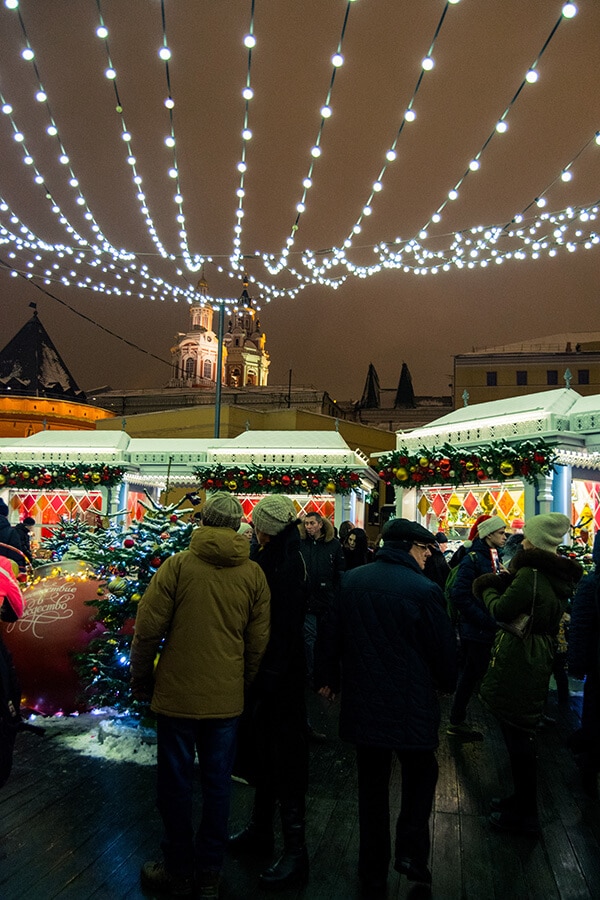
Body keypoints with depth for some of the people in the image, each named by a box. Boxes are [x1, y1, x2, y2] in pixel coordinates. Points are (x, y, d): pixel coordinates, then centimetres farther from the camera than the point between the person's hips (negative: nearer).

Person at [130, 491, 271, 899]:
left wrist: (141, 680, 4)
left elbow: (148, 628, -10)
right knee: (217, 784, 15)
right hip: (226, 698, 3)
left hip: (177, 694, -2)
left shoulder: (178, 565, -12)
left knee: (176, 784, 13)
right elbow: (259, 641, 1)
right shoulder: (253, 574, -4)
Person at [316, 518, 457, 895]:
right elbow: (444, 648, -8)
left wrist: (328, 677, 19)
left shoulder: (351, 581, -3)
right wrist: (447, 683, 13)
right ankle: (411, 850, 12)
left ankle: (374, 871, 27)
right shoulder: (424, 591, -17)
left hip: (362, 703, 4)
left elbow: (330, 635, 5)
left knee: (372, 783, 17)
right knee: (421, 772, 22)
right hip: (411, 705, -4)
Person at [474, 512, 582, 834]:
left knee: (517, 737, 2)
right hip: (540, 660, 9)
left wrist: (489, 591, 1)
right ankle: (522, 800, 34)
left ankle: (524, 815, 14)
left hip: (516, 663, -9)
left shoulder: (530, 573, -21)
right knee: (522, 733, 21)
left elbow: (501, 611, -18)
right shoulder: (561, 576, 8)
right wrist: (502, 586, 4)